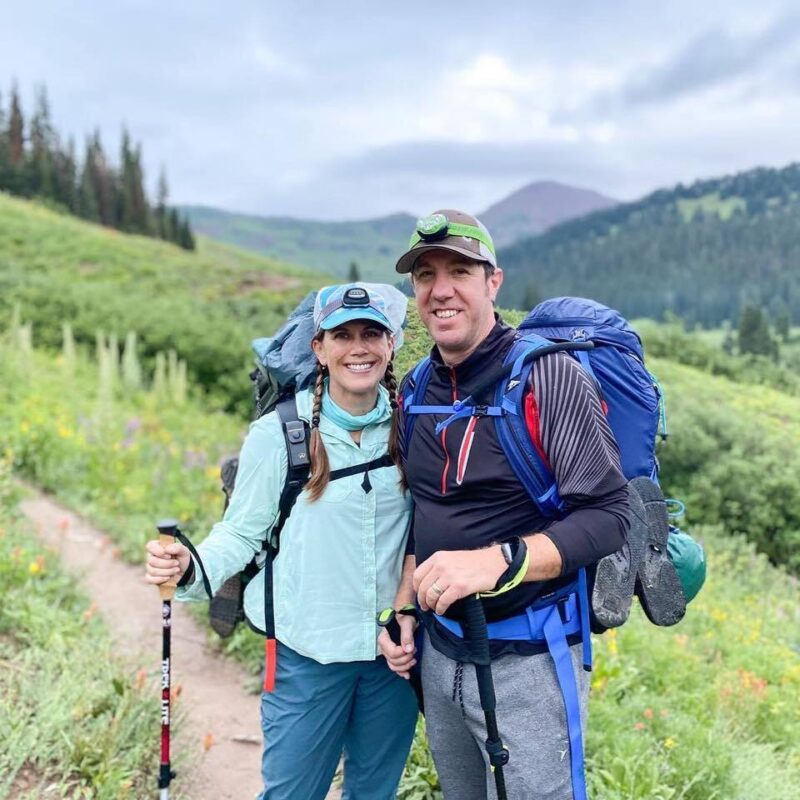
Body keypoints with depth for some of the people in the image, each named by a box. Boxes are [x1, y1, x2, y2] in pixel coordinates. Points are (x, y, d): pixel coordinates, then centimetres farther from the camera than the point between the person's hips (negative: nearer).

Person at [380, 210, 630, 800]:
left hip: (528, 662, -6)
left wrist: (497, 561, -32)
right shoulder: (416, 390, 4)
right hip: (439, 655, 6)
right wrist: (403, 605, 7)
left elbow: (607, 517, -20)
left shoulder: (552, 376, -15)